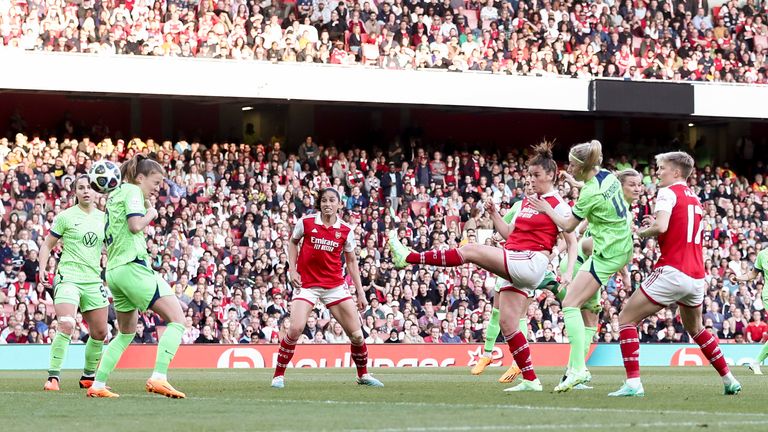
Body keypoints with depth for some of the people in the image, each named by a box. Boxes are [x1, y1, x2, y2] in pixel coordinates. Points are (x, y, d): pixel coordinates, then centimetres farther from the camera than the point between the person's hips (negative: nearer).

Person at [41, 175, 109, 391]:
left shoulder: (104, 218, 10)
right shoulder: (66, 216, -2)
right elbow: (47, 245, 3)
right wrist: (42, 268, -10)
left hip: (94, 280, 5)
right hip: (68, 278, -5)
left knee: (100, 332, 8)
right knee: (66, 326, -23)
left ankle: (89, 376, 26)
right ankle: (53, 376, -17)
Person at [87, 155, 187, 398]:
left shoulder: (115, 195, 24)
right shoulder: (132, 191, -3)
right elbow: (135, 225, -18)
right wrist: (150, 213, 1)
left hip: (113, 270, 10)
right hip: (133, 266, -10)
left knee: (126, 334, 21)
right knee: (177, 319, -13)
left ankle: (97, 385, 16)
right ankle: (158, 378, -26)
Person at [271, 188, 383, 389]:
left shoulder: (345, 231, 1)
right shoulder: (306, 222, -4)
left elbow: (351, 261, 10)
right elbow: (293, 243, 13)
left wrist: (360, 292, 7)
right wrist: (292, 270, 1)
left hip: (335, 285, 2)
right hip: (306, 284, -2)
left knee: (356, 333, 0)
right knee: (296, 328, -20)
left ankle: (363, 375, 22)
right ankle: (278, 375, -5)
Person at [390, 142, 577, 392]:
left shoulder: (558, 206, -3)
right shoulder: (527, 201, 21)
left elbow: (572, 242, -5)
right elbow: (509, 233, 26)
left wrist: (568, 273, -17)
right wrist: (494, 214, 11)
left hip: (531, 263, -9)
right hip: (515, 266, 9)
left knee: (470, 251, -16)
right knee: (507, 324, 2)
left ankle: (410, 258, -13)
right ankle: (530, 380, 1)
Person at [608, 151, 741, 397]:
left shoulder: (669, 192, -6)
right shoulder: (695, 199, 19)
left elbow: (660, 227, -21)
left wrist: (643, 232, -1)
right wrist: (655, 225, 18)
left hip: (672, 271, -8)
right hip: (697, 276, 8)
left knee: (626, 319, -2)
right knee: (695, 329, 30)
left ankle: (633, 383, -14)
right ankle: (730, 381, 29)